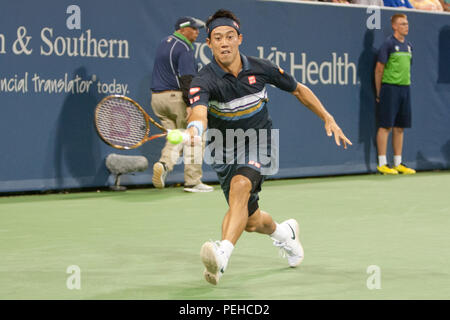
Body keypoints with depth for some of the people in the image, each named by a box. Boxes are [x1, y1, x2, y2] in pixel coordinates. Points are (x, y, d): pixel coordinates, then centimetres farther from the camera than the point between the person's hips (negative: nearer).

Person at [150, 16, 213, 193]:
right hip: (176, 97, -8)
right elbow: (187, 80, -22)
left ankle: (164, 164, -16)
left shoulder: (165, 42, 15)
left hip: (157, 97, 8)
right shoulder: (184, 49, -13)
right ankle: (192, 181, 5)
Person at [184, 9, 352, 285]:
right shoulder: (204, 81, -19)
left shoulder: (261, 69, -10)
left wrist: (328, 119, 7)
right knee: (251, 222, 9)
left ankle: (223, 255, -49)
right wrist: (194, 129, -64)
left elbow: (298, 90, 7)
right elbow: (199, 112, -40)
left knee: (240, 186, -34)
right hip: (225, 150, 1)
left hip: (257, 143, -1)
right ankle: (284, 232, 45)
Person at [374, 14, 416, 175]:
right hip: (390, 88, -7)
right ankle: (382, 164, -3)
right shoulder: (388, 43, -7)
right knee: (385, 126, -5)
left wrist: (406, 85, 16)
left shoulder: (408, 45, 14)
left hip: (405, 89, 7)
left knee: (400, 127, 9)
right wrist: (379, 93, -5)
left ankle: (398, 164, 14)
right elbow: (379, 69, -6)